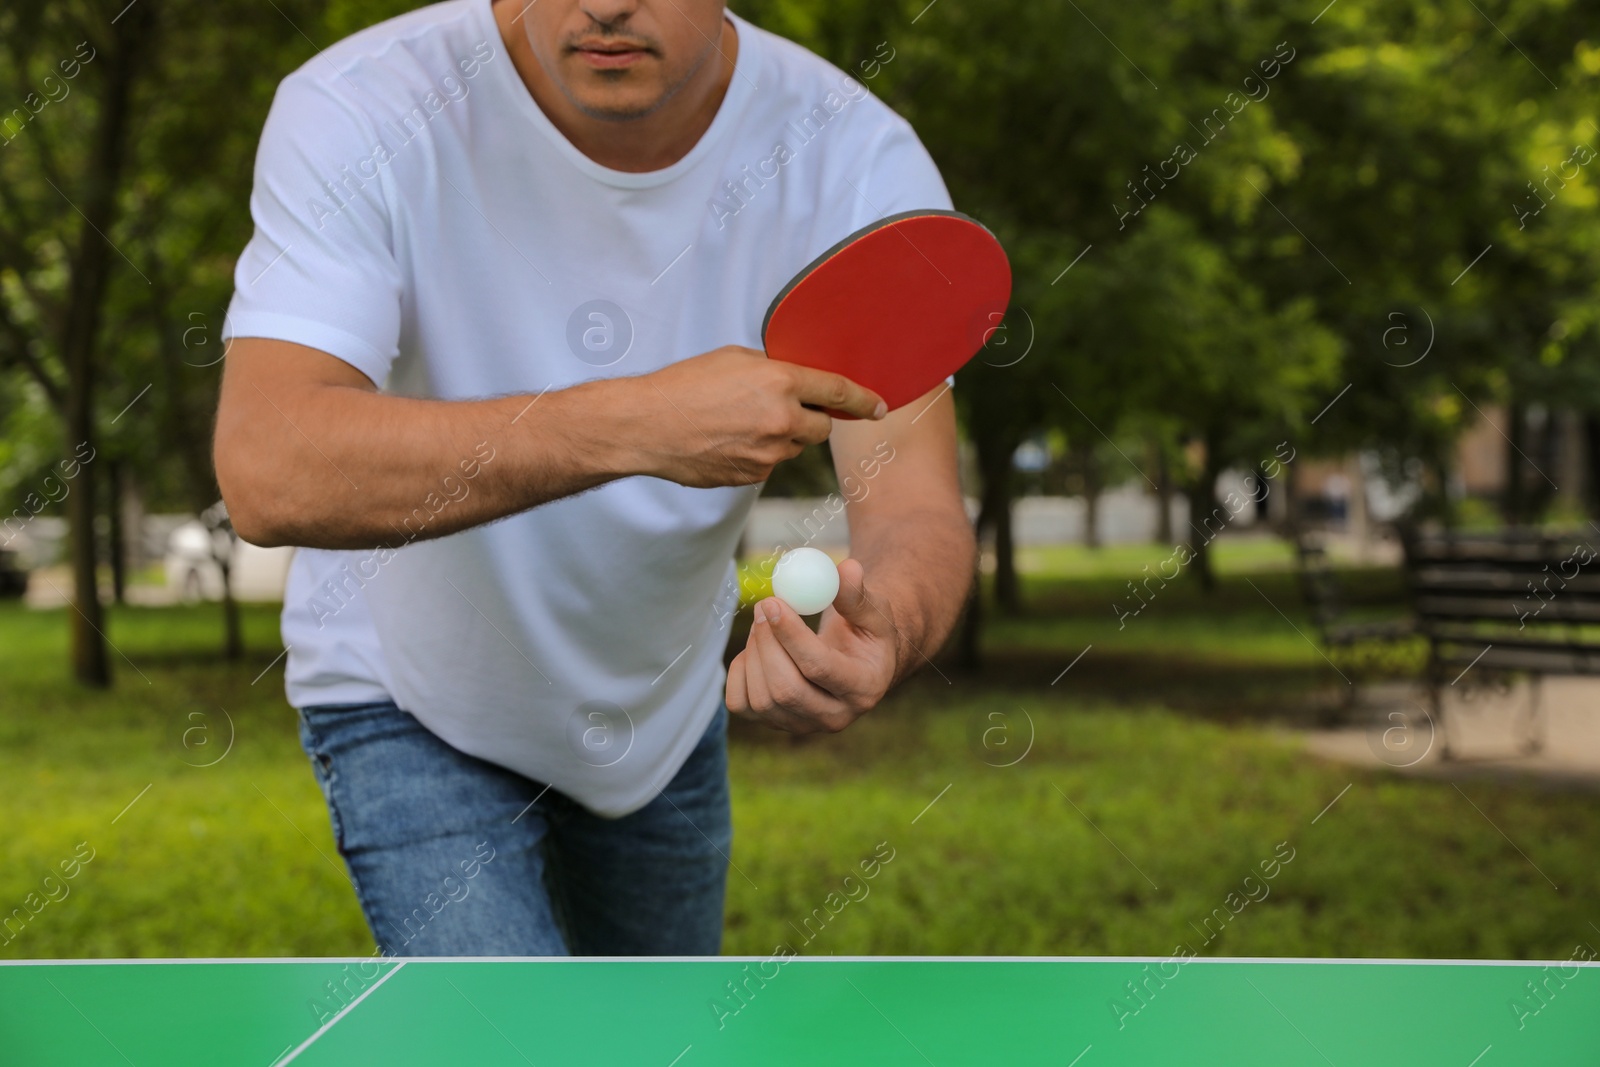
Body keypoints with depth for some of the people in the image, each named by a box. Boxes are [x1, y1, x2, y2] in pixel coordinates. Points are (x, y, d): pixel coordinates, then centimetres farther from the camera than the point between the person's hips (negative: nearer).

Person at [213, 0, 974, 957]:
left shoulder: (859, 160, -22)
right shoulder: (358, 118, -30)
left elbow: (917, 504, -29)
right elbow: (266, 475, -43)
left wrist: (885, 632, -54)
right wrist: (637, 422, -53)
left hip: (668, 703, 4)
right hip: (410, 704, -3)